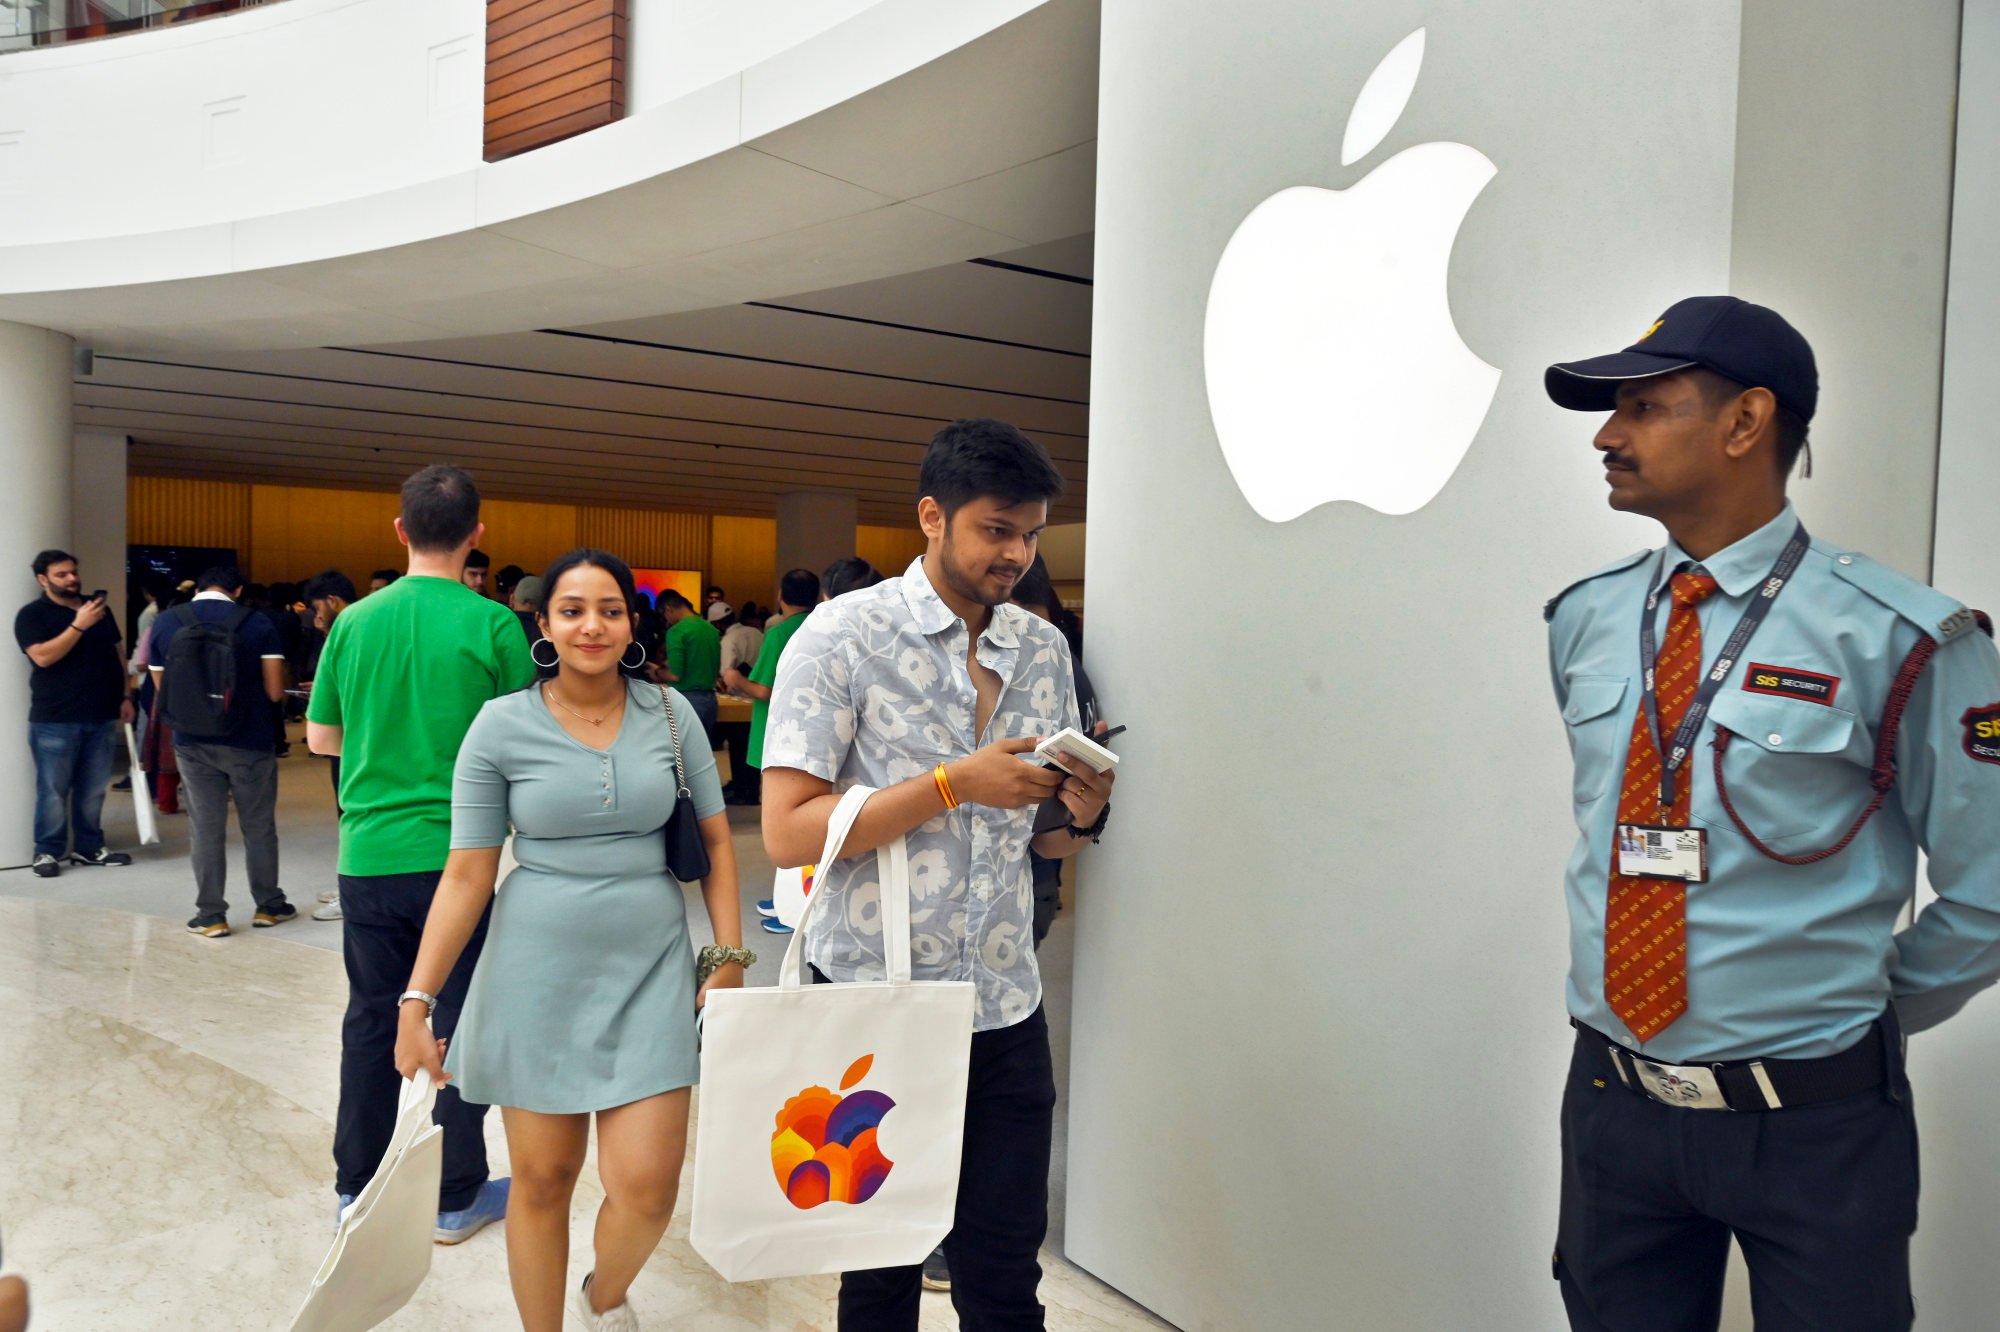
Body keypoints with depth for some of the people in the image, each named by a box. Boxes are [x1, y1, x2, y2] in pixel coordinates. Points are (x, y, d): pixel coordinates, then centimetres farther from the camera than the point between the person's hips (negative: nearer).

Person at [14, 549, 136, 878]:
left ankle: (89, 847, 18)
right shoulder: (32, 614, -3)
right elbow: (43, 656, -18)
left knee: (94, 789, 8)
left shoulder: (98, 607, 13)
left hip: (101, 717, 4)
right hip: (55, 720, -4)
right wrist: (79, 625, -22)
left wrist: (124, 696, 11)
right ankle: (47, 851, 10)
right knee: (54, 789, 0)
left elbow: (116, 654, 18)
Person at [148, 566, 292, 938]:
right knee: (259, 827, 11)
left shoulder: (164, 623, 0)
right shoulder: (258, 624, -8)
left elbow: (162, 690, 5)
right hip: (249, 742, -2)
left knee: (206, 829, 8)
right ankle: (269, 906, 22)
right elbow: (274, 691, -7)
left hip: (192, 743, 2)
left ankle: (211, 915, 12)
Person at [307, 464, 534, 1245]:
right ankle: (456, 1196, 17)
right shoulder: (491, 624, -11)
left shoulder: (355, 621, 1)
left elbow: (320, 736, 9)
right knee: (461, 1021, 8)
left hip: (368, 852, 4)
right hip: (457, 852, -3)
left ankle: (358, 1186, 26)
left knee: (371, 1020, 15)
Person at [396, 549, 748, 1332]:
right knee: (541, 1178, 9)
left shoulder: (670, 711, 1)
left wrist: (729, 958, 0)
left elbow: (716, 841, 6)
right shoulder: (502, 724, -3)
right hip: (538, 973, -1)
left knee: (647, 1186, -3)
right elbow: (467, 873, -2)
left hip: (651, 970, 1)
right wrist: (417, 1001, -5)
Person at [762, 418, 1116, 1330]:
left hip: (1006, 1014, 4)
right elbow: (788, 833, -15)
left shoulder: (1044, 649, 8)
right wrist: (954, 784, -20)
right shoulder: (844, 635, -8)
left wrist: (1082, 812, -9)